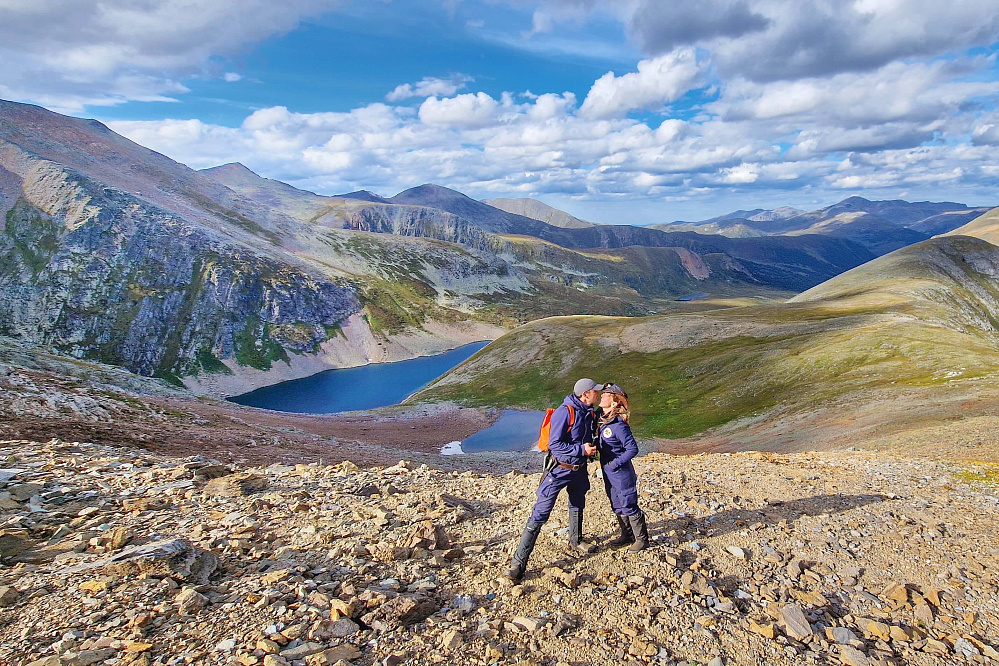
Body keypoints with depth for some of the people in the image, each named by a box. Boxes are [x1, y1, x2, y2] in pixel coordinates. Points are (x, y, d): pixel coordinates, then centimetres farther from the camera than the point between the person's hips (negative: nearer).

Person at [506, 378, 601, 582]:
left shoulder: (589, 413, 2)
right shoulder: (565, 412, -23)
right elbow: (554, 445, -26)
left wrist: (592, 447, 1)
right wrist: (581, 449, -27)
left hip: (579, 469, 8)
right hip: (559, 470, -8)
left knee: (577, 507, 28)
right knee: (539, 515, -9)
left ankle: (576, 540, 54)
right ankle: (519, 562, -6)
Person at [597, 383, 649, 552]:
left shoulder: (618, 425, -24)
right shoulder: (600, 418, 0)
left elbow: (632, 449, -22)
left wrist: (615, 464, -20)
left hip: (622, 475, -8)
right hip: (609, 474, 8)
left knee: (629, 507, 6)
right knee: (617, 507, 21)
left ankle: (642, 539, 24)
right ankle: (627, 536, 38)